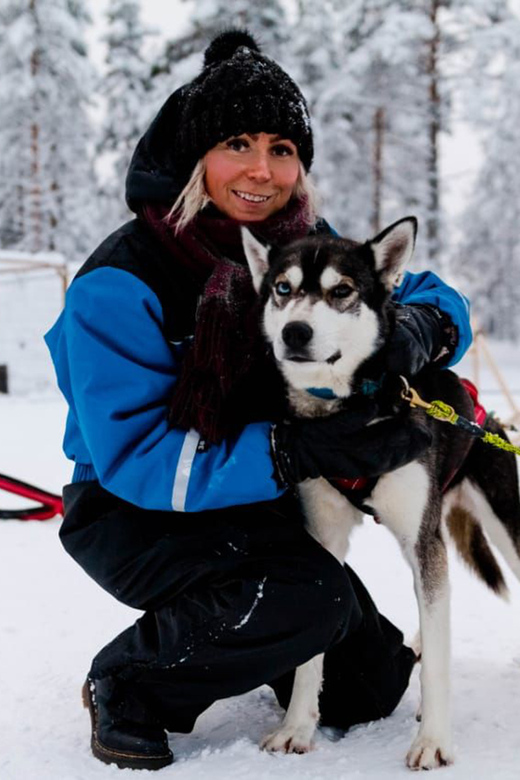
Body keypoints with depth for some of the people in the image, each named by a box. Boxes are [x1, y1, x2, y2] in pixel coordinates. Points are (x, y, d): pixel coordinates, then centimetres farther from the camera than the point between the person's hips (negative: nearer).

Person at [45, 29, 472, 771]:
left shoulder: (306, 244, -6)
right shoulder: (121, 283, -23)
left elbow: (432, 295, -1)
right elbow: (133, 458, -28)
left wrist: (418, 326, -28)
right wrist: (297, 451, -37)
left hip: (257, 505, 6)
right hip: (131, 513, -6)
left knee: (368, 686, 5)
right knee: (311, 595, -31)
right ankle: (126, 683, -7)